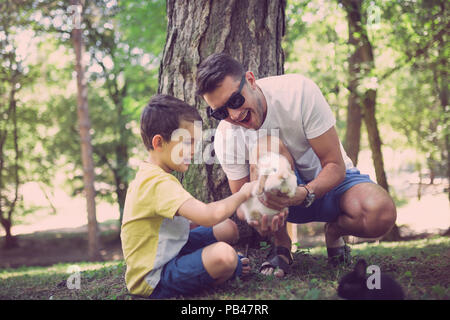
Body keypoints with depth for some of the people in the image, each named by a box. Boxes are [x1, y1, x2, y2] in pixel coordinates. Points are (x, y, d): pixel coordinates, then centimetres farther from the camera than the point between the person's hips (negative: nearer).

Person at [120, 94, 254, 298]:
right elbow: (208, 216, -35)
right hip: (155, 280, -10)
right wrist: (241, 195, -18)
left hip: (171, 251, 10)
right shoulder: (159, 183, -26)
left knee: (228, 229, 12)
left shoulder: (149, 175, 10)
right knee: (223, 255, -29)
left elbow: (193, 217, 13)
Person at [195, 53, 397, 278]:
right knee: (268, 145, -35)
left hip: (329, 180, 0)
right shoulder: (225, 138, -19)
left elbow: (335, 165, -22)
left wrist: (305, 193, -43)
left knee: (382, 214, -34)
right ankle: (281, 244, -14)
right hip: (283, 191, 0)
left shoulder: (299, 91, -25)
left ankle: (334, 231, 4)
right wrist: (256, 217, -37)